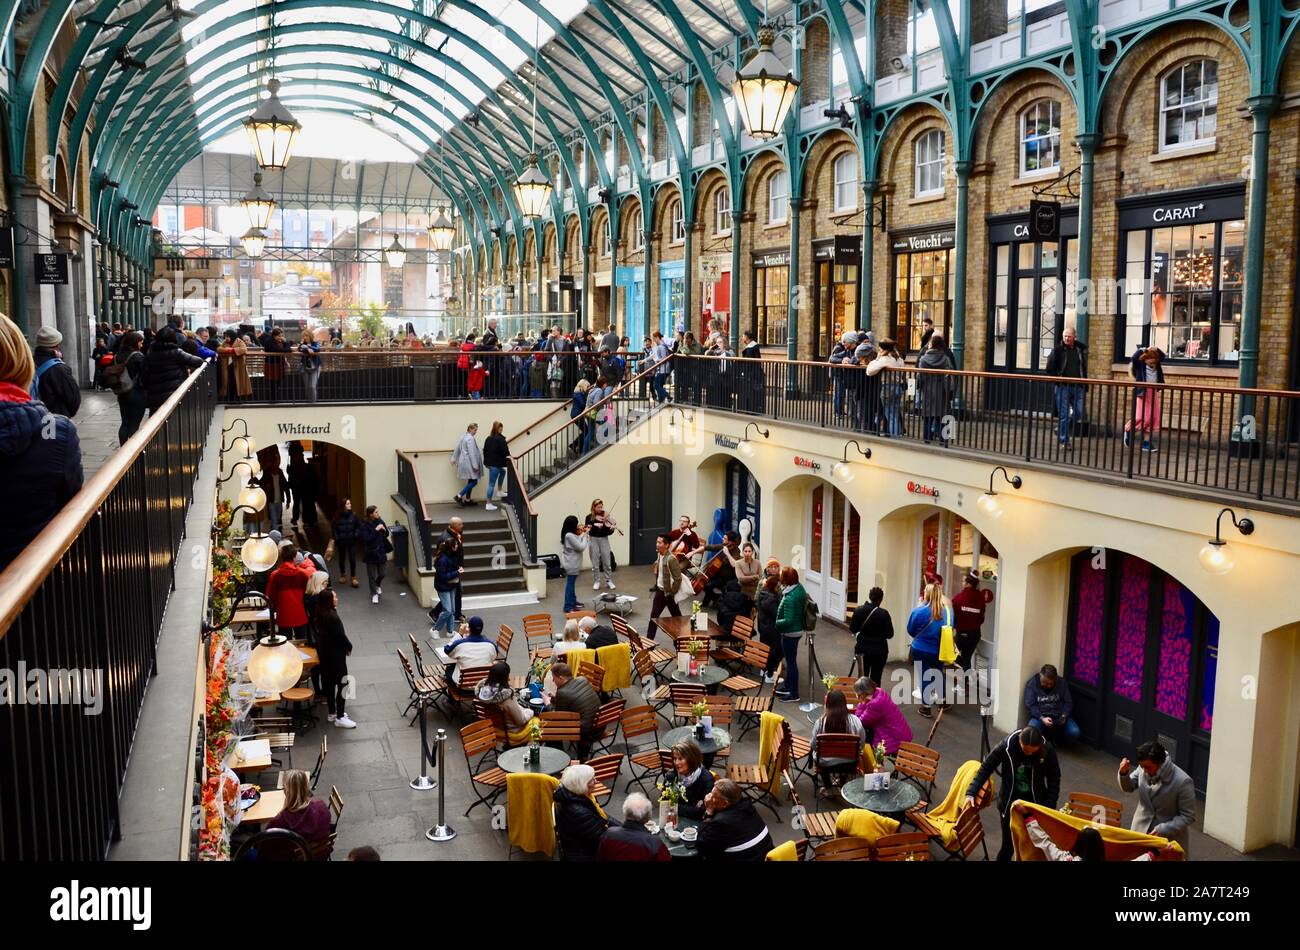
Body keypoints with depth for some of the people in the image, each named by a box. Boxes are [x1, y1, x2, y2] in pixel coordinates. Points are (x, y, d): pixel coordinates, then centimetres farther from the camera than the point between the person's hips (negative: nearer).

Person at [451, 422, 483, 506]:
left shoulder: (463, 437, 12)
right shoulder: (470, 438, -17)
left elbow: (457, 448, 19)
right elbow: (471, 453, -21)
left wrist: (454, 458, 26)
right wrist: (475, 465, -20)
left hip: (464, 461, 10)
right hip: (468, 462, -10)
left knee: (470, 481, 15)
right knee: (474, 481, -6)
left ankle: (467, 499, 19)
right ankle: (459, 496, -10)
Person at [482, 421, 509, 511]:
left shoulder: (488, 438, 7)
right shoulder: (500, 439, -16)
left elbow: (485, 451, 12)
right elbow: (505, 451, -17)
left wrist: (486, 462, 19)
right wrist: (508, 457, 2)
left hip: (490, 463, 8)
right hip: (496, 464, -8)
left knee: (502, 472, 33)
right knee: (492, 484, -3)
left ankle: (500, 491, 36)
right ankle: (488, 504, 1)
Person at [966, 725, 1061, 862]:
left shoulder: (1047, 749, -17)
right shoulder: (1006, 746, -21)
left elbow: (1054, 779, -4)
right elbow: (986, 768, -10)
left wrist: (1050, 807, -8)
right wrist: (971, 792, -16)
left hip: (1035, 803, 1)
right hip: (1009, 802, -1)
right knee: (1009, 844, 5)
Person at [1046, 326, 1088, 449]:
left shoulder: (1081, 349, 6)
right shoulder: (1057, 349, -3)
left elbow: (1085, 366, 18)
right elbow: (1050, 369, -1)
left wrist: (1084, 380, 9)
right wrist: (1057, 379, -10)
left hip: (1078, 387, 3)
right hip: (1063, 387, -3)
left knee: (1080, 414, 0)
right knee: (1063, 415, -1)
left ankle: (1060, 430, 22)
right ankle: (1064, 441, 7)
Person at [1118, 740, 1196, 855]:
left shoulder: (1182, 782, -24)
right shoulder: (1144, 768, -11)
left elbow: (1188, 816, -16)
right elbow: (1128, 787, 5)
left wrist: (1163, 830, -25)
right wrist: (1124, 773, -16)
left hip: (1169, 838, -4)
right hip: (1140, 830, 4)